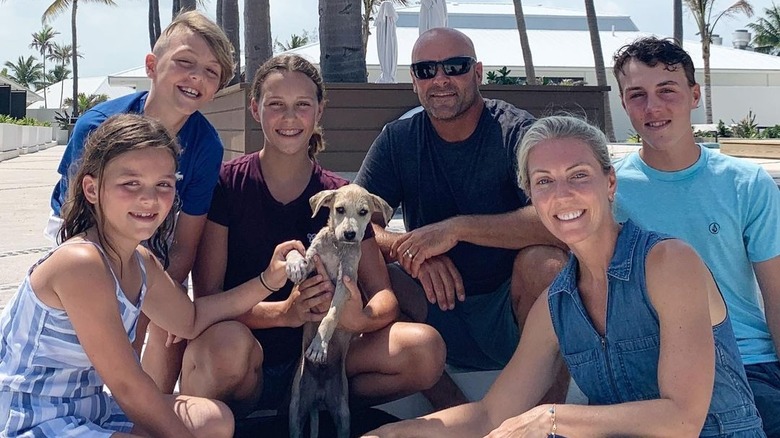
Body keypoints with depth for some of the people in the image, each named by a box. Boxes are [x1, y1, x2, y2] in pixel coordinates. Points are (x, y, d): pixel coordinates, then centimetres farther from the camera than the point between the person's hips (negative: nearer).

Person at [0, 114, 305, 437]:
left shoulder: (141, 264, 2)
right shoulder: (81, 262, -26)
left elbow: (191, 320, 20)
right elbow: (127, 385, -22)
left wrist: (268, 280, 8)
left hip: (86, 410, 10)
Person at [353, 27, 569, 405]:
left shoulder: (514, 131, -10)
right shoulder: (398, 140, 2)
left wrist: (457, 227, -32)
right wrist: (410, 248, -28)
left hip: (511, 314, -3)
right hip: (437, 309, 3)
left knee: (544, 260, -32)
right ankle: (450, 406, -8)